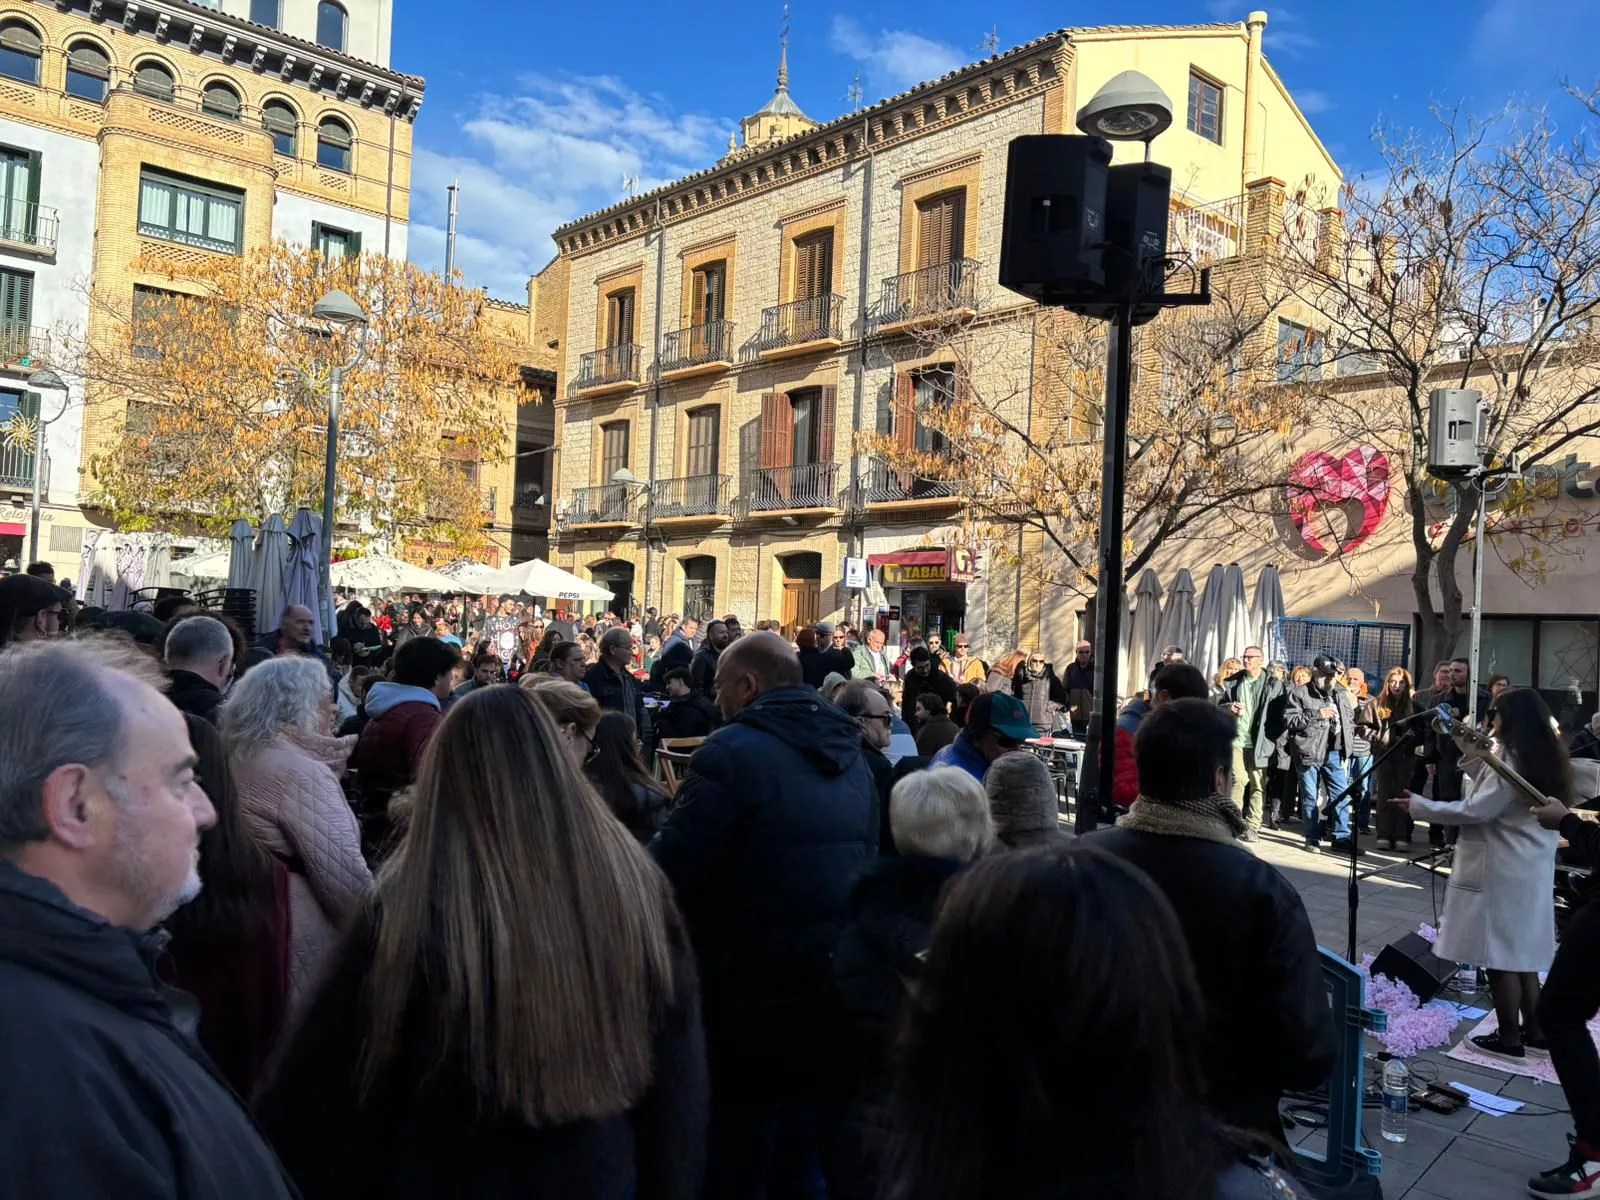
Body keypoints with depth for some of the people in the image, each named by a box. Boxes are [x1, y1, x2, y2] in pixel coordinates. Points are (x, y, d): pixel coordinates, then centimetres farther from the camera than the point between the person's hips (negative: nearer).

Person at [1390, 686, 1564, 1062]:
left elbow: (1476, 810, -18)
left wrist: (1420, 806, -11)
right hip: (1529, 873, 9)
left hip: (1500, 875, -9)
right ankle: (1534, 1031, 25)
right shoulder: (1543, 759, 11)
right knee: (1521, 954, 17)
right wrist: (1472, 752, 17)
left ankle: (1509, 1039, 8)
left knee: (1500, 957, 0)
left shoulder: (1511, 759, -17)